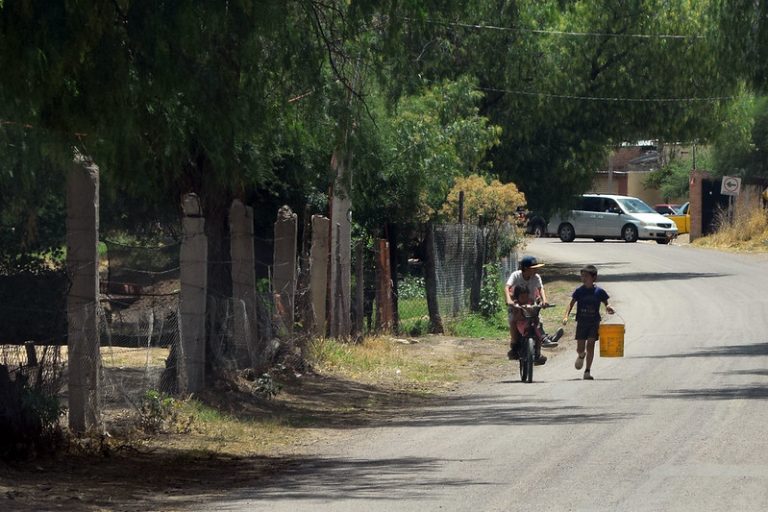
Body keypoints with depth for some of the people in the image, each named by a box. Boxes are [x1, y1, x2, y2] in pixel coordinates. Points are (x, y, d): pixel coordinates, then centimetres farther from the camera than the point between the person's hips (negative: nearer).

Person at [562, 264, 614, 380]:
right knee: (580, 348, 3)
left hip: (594, 323, -1)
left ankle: (587, 371, -5)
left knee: (590, 345, -11)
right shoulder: (579, 291, -2)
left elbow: (606, 303, 8)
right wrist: (566, 316, -20)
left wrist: (608, 308, -15)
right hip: (581, 323, 1)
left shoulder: (599, 291, -1)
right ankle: (581, 356, 42)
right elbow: (571, 304, -5)